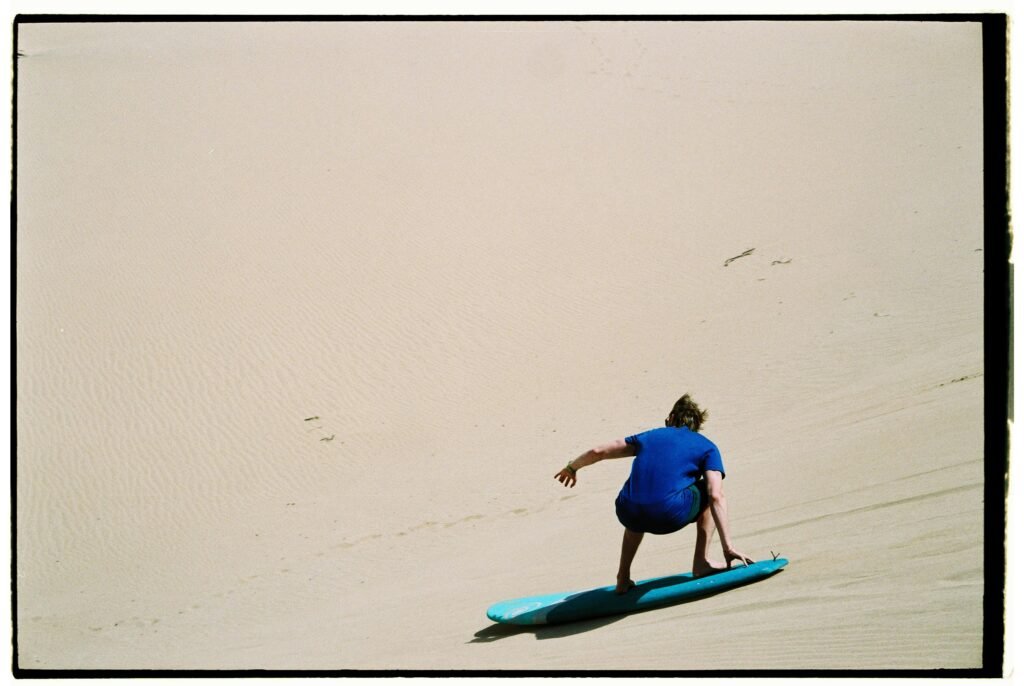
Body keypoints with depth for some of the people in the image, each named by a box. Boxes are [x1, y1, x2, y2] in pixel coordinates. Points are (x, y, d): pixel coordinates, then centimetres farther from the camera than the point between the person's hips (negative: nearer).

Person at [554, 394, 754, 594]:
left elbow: (598, 451, 25)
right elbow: (716, 497, 1)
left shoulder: (649, 436, 25)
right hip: (670, 517, -3)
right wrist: (728, 547, 0)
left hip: (628, 515, 4)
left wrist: (572, 467, 43)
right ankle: (702, 561, 16)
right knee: (708, 492, 25)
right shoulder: (706, 447, 15)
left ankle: (623, 578, 32)